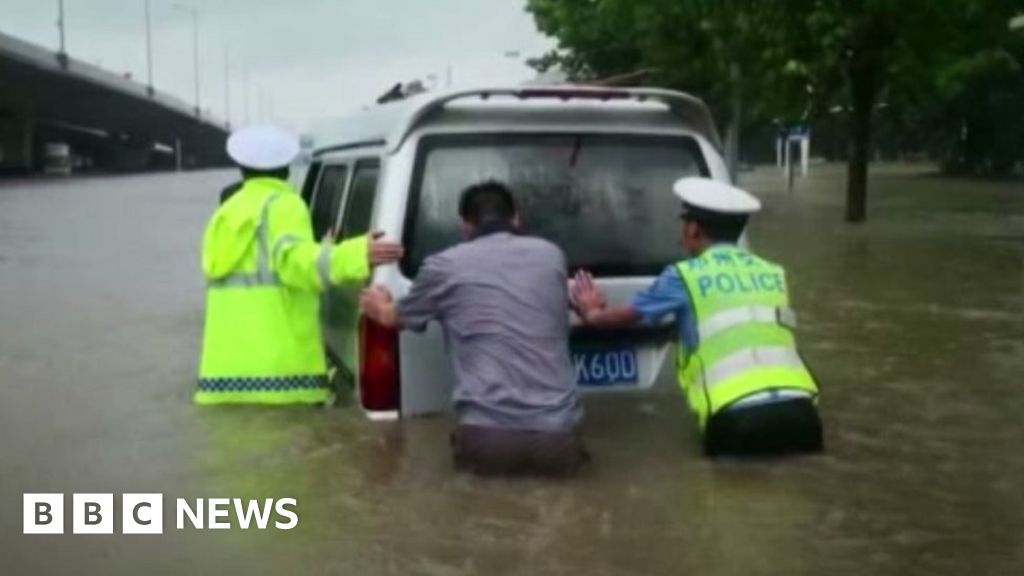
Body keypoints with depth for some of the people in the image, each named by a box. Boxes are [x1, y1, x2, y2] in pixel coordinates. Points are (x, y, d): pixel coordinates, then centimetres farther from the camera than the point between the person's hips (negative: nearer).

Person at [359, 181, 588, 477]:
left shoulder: (444, 265, 6)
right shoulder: (552, 255, 15)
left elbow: (394, 318, 26)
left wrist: (379, 307, 49)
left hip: (487, 436, -2)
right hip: (558, 435, 2)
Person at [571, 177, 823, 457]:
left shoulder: (684, 276, 10)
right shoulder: (773, 274, 21)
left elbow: (629, 314, 27)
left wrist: (593, 314, 50)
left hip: (738, 415, -3)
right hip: (797, 408, 4)